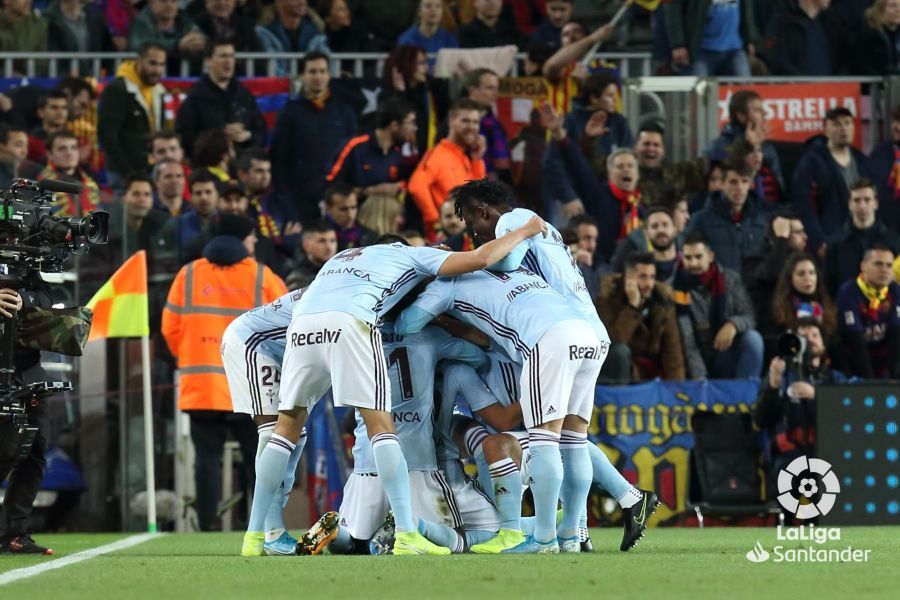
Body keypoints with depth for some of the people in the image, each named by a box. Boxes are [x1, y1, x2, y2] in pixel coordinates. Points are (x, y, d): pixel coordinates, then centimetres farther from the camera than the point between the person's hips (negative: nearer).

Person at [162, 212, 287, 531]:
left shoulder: (189, 275, 6)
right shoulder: (262, 277, 2)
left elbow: (171, 328, 6)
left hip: (200, 387, 1)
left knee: (207, 459, 1)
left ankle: (208, 525, -7)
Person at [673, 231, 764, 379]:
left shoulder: (730, 279, -1)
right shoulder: (677, 289, -10)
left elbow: (749, 318, -6)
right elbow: (685, 341, -17)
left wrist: (733, 325, -32)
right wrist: (698, 378, -29)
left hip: (727, 358, 2)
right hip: (698, 364, -2)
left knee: (752, 339, -26)